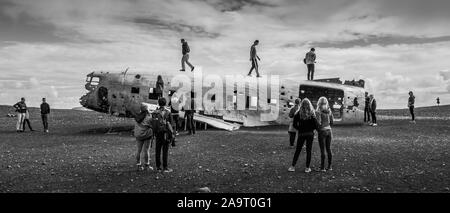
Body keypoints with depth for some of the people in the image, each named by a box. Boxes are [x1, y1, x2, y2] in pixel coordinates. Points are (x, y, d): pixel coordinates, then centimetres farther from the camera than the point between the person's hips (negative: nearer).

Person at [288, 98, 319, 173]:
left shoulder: (299, 113, -7)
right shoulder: (312, 114, -7)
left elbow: (295, 124, -8)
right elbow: (316, 125, -11)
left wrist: (299, 129, 8)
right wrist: (311, 129, 7)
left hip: (301, 134, 0)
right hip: (310, 134, 0)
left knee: (297, 150, 9)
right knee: (309, 151, 7)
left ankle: (293, 166, 11)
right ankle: (307, 168, 10)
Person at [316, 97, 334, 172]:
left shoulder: (318, 111, -14)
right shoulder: (329, 111, 5)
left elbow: (318, 123, -19)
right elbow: (331, 122, 10)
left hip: (322, 131, -6)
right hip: (329, 131, 6)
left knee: (322, 150, -1)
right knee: (328, 149, 12)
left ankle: (322, 167, 3)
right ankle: (329, 166, 18)